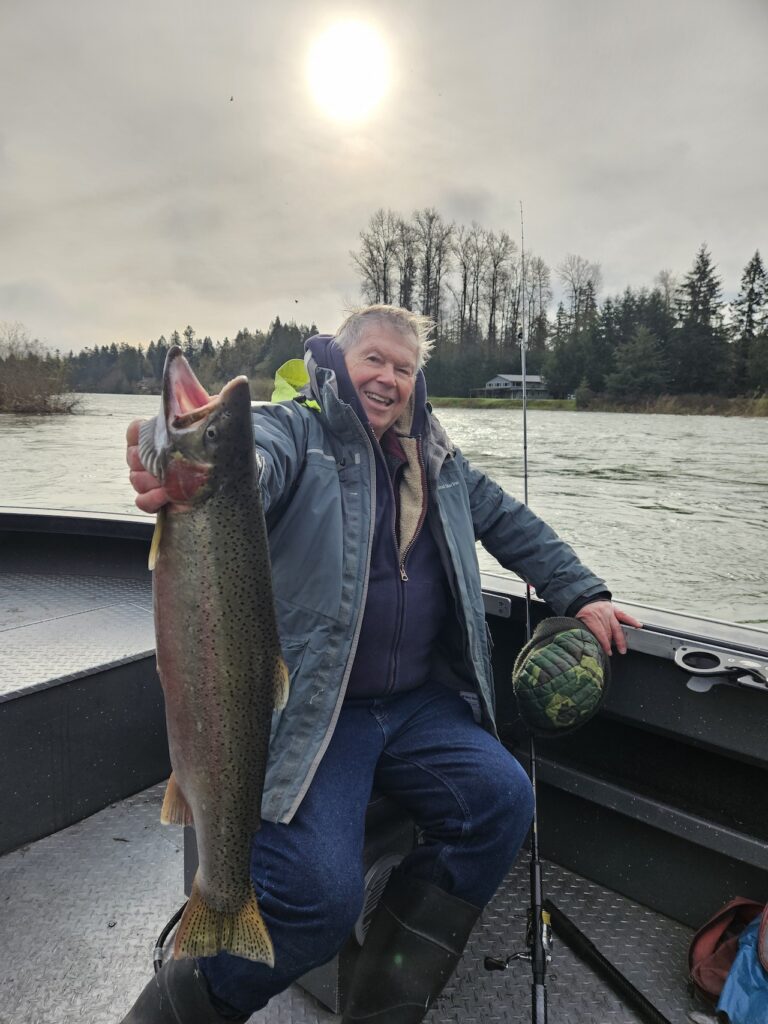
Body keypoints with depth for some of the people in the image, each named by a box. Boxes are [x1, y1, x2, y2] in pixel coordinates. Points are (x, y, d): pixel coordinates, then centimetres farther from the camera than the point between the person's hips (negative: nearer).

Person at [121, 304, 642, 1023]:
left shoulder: (436, 459, 16)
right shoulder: (297, 430, -5)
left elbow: (510, 523, 25)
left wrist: (581, 594, 19)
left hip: (418, 702, 6)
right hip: (312, 708, -6)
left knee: (502, 799, -13)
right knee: (318, 896, -20)